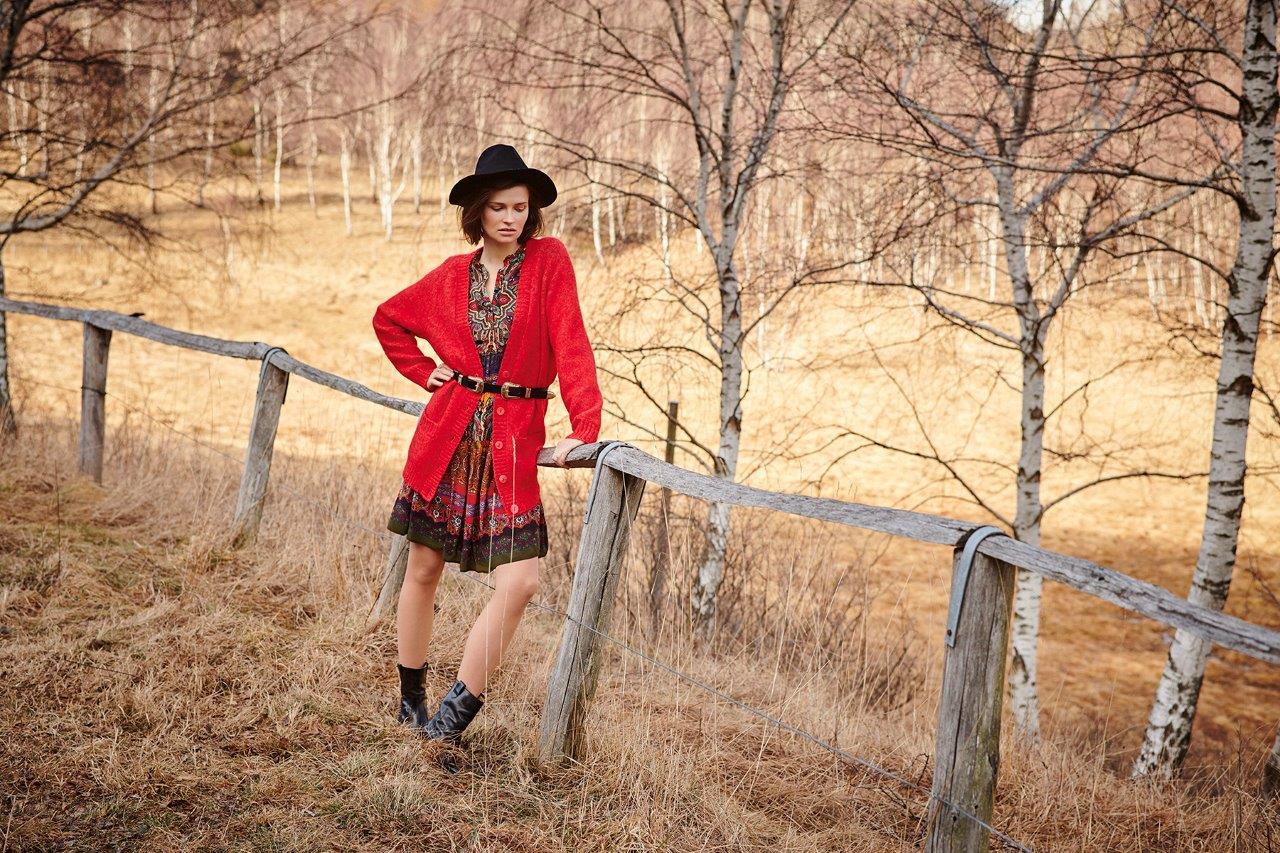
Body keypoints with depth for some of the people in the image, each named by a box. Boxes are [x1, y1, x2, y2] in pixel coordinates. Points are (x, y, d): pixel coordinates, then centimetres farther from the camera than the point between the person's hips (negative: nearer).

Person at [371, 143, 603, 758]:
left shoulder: (549, 261, 0)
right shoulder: (452, 276, 7)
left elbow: (571, 347, -10)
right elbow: (388, 319, 24)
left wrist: (583, 430, -21)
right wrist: (425, 373, 10)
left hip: (513, 444, -2)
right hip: (447, 437, 2)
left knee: (520, 582, -13)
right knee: (424, 568, 9)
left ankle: (455, 713, -1)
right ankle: (410, 701, 27)